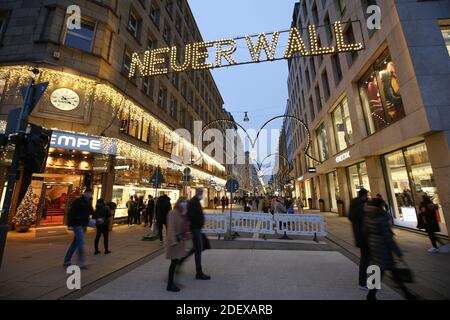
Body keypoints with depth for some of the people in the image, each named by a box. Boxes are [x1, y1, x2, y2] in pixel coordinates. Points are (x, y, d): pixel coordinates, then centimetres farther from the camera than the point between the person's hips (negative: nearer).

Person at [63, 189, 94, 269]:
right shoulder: (78, 201, -13)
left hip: (83, 226, 8)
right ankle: (81, 263, -2)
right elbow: (71, 213, -17)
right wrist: (70, 224, -22)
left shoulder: (88, 203, 11)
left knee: (75, 243, 16)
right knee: (81, 243, -9)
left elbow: (92, 212, 13)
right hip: (77, 225, -8)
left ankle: (67, 261, 29)